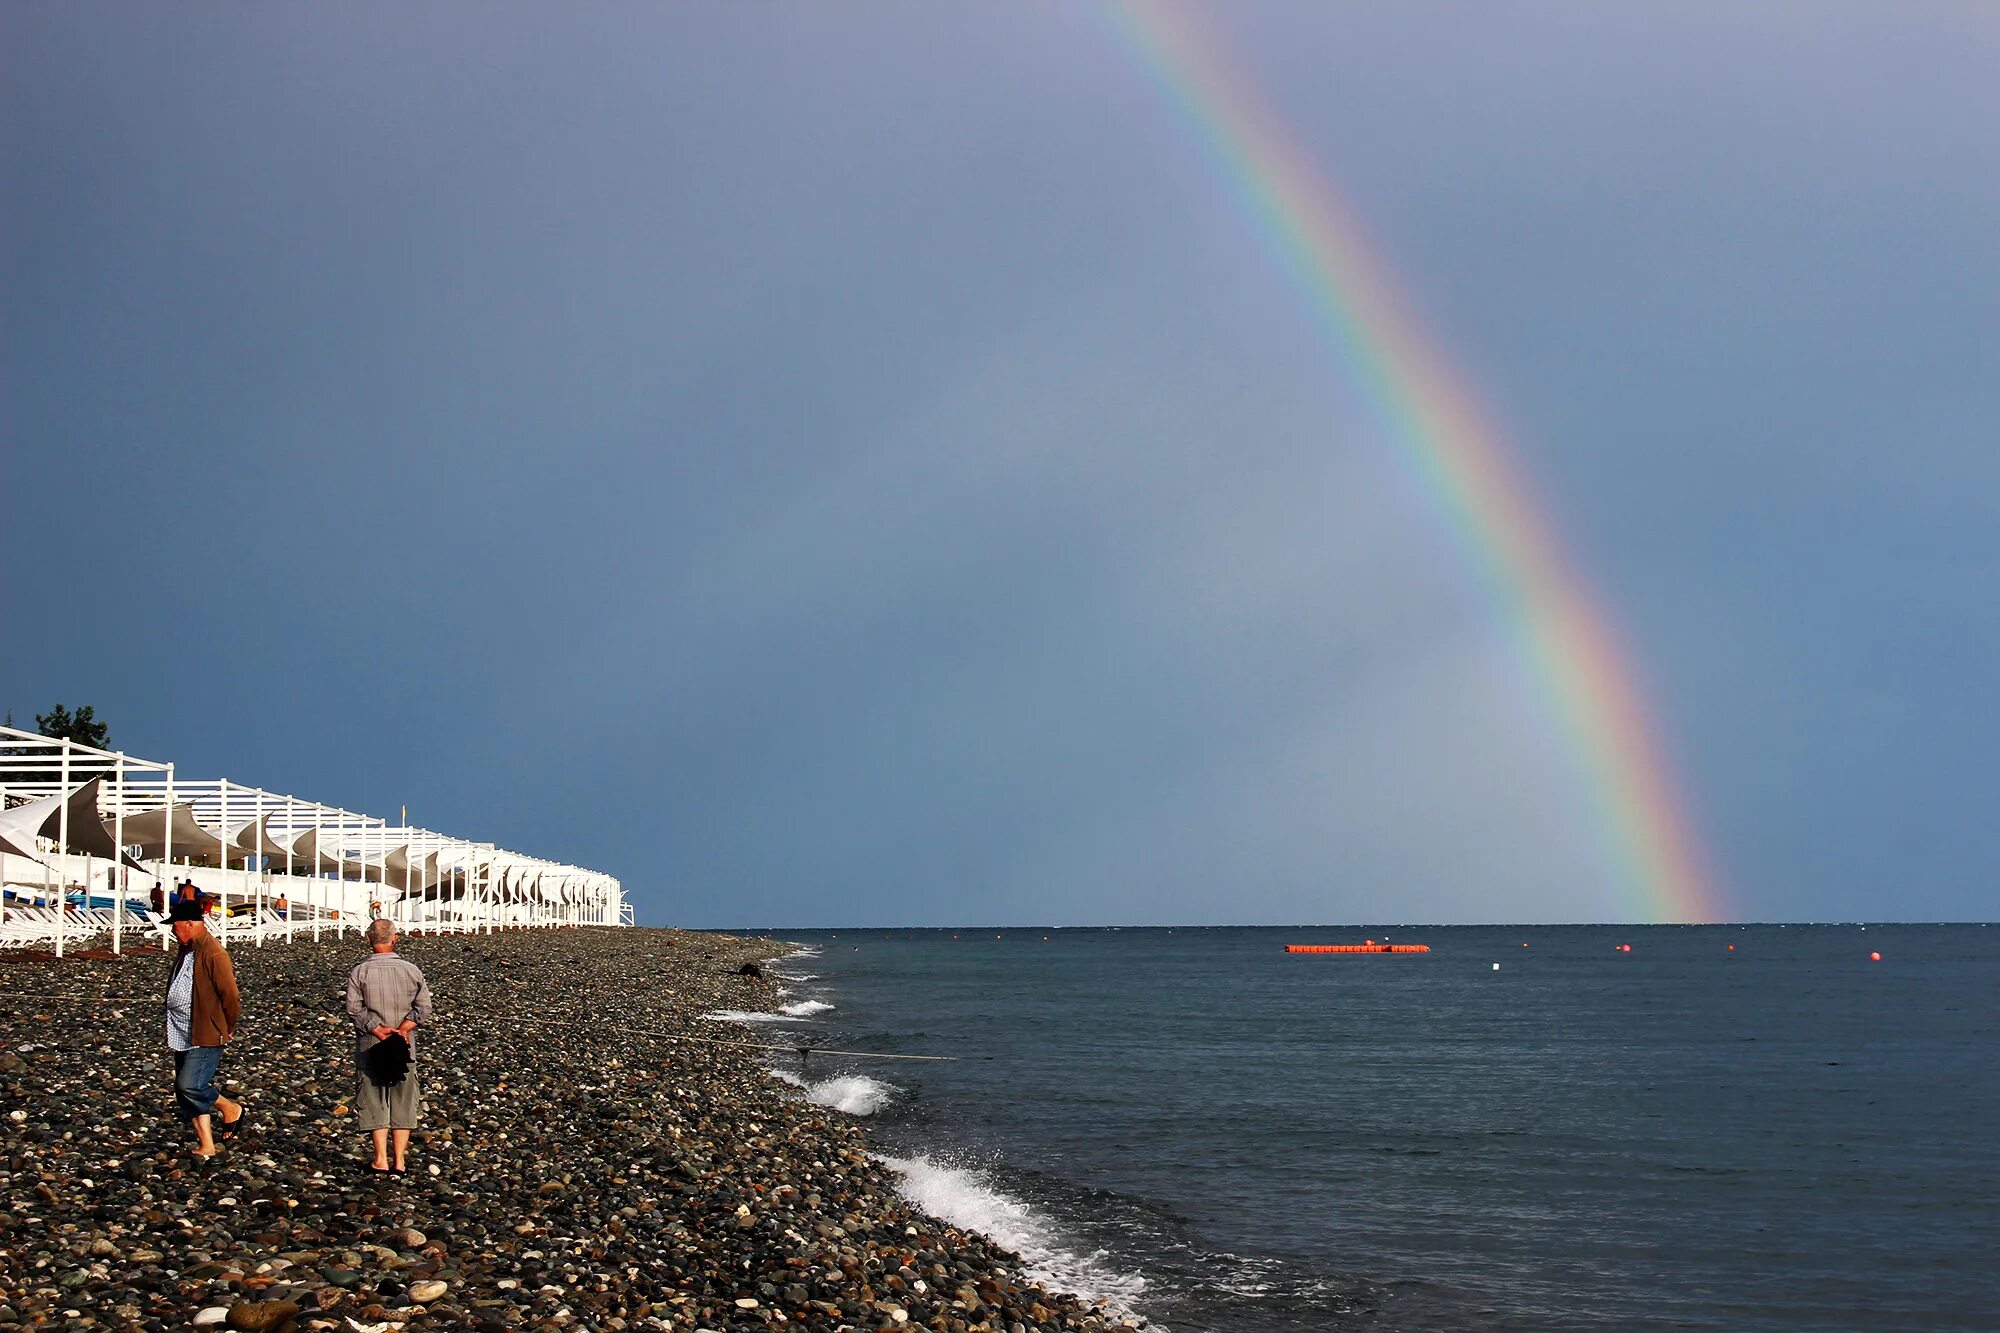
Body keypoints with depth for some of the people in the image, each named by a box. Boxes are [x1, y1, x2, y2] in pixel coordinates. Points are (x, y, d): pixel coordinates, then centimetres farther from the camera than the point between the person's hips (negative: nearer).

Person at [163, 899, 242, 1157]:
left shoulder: (213, 955, -19)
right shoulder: (186, 951, 12)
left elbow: (230, 995, -18)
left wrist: (228, 1028, -7)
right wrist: (171, 1025, 21)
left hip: (207, 1037, -10)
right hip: (183, 1036, 10)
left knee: (190, 1085, -18)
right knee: (186, 1091, 8)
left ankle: (231, 1108, 7)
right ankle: (206, 1145, 15)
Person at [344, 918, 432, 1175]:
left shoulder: (360, 971, -5)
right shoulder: (411, 970, 1)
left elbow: (354, 1009, -12)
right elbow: (423, 1008, -5)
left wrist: (379, 1031, -13)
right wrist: (401, 1030, -10)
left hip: (369, 1047, -1)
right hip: (404, 1048, 1)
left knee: (374, 1102, 6)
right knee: (403, 1103, 10)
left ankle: (381, 1160, 2)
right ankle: (399, 1160, 8)